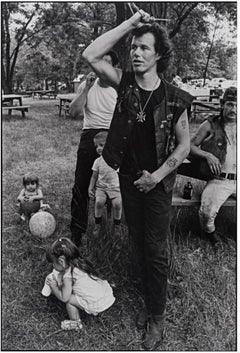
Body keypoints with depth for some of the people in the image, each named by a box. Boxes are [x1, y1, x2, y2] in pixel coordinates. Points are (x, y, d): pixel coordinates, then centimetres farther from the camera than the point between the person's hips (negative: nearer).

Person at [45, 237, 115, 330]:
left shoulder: (68, 276, -12)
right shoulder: (80, 263, 11)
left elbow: (64, 298, -7)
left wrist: (53, 286, 7)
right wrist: (60, 283, 21)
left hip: (96, 304, -9)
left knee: (69, 300, 2)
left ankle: (76, 323, 20)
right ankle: (94, 311, 34)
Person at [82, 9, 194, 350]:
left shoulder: (174, 99, -12)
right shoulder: (125, 83, -4)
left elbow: (184, 145, -6)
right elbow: (91, 55, -15)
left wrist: (156, 176, -14)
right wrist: (128, 24, -15)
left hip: (157, 184, -3)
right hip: (129, 180, 4)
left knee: (156, 251, 4)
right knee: (140, 244, 17)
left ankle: (157, 316, 23)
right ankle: (149, 302, 37)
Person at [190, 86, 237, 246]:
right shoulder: (210, 125, 3)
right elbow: (191, 146, 7)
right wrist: (207, 155, -10)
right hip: (219, 180, -3)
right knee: (207, 211, -27)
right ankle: (209, 230, 10)